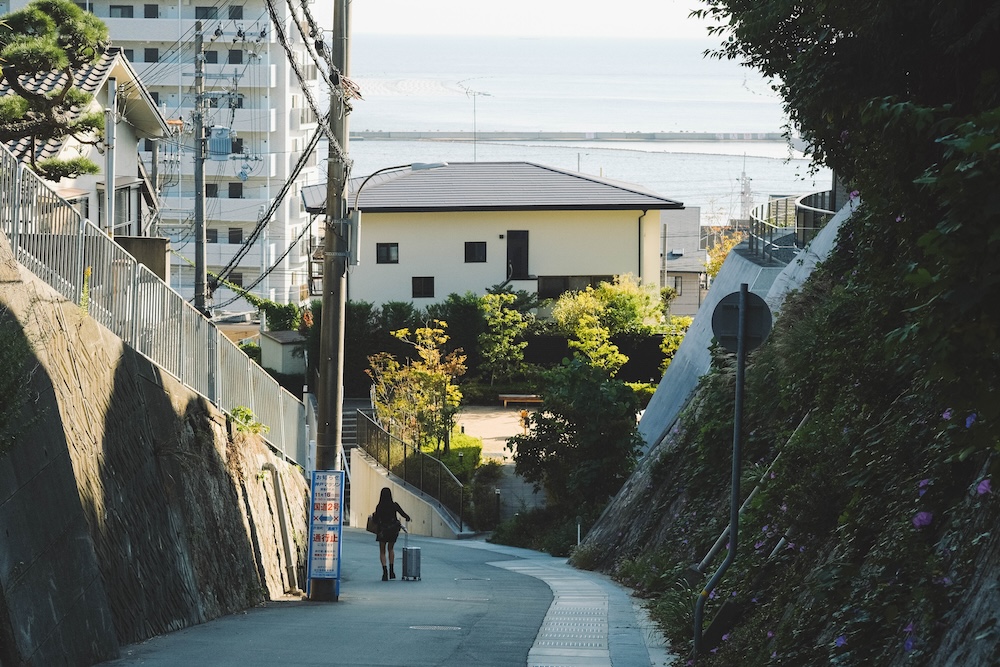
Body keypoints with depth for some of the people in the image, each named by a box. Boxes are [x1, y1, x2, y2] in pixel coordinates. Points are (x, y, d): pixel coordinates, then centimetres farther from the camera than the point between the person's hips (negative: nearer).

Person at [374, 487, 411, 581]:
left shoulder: (379, 507, -11)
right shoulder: (394, 505, -8)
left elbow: (376, 520, -10)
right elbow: (403, 514, -7)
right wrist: (407, 518, 15)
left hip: (382, 530, -2)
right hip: (393, 530, 2)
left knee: (382, 551, 10)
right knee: (391, 549, 23)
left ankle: (385, 570, -11)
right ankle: (391, 570, 15)